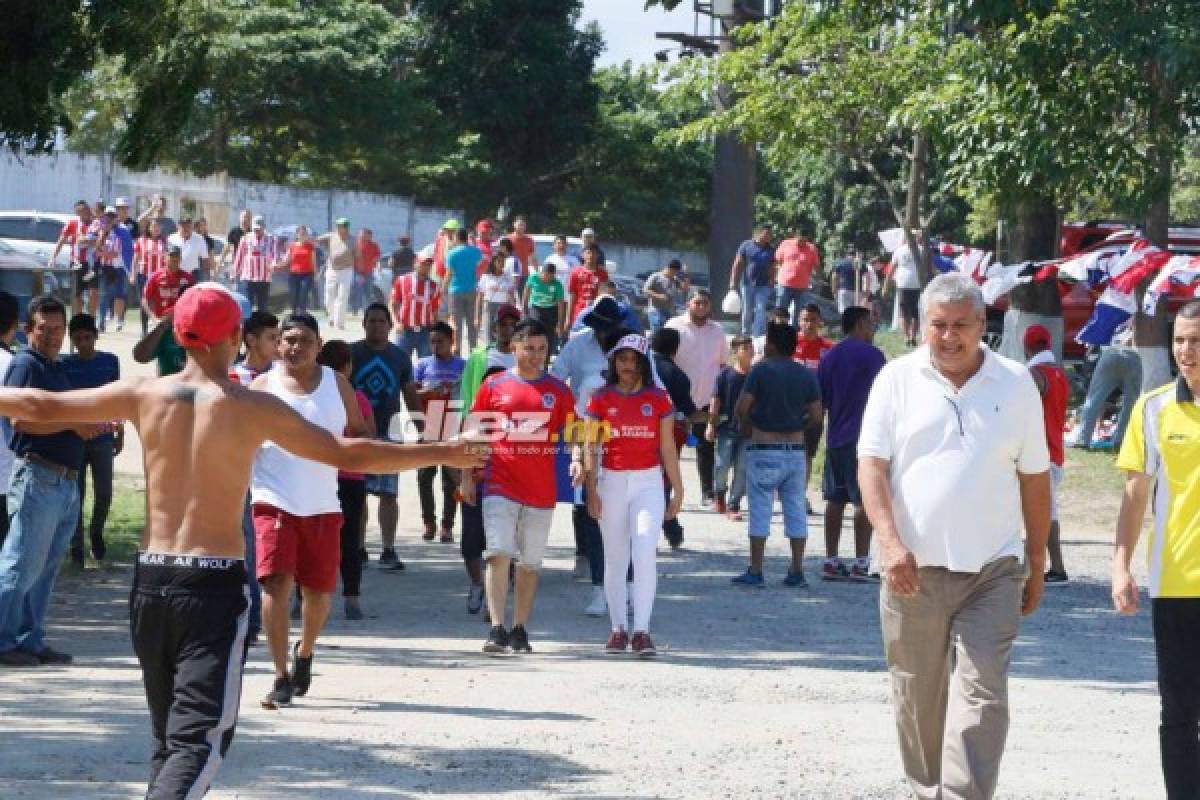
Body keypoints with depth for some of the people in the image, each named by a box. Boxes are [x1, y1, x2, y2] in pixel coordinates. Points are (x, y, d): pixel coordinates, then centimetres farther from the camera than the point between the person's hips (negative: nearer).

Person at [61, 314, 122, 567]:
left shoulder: (110, 362, 2)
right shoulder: (64, 365, -3)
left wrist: (120, 432, 9)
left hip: (103, 439, 1)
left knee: (104, 493, -3)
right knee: (77, 494, 1)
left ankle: (96, 531, 24)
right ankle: (76, 546, 11)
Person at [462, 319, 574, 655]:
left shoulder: (558, 390, 7)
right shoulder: (494, 385, 3)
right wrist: (466, 476, 3)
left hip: (541, 488, 2)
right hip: (500, 484, -2)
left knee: (530, 562, 9)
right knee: (500, 554, -14)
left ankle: (520, 630, 18)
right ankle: (497, 629, -17)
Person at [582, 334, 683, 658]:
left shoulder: (658, 399, 4)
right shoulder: (601, 399, 3)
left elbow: (667, 448, 8)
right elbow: (591, 447, 3)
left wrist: (678, 490, 9)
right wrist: (591, 490, -4)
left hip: (648, 482, -1)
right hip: (612, 482, 1)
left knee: (645, 555, -14)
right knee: (615, 560, 8)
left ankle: (641, 632, -15)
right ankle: (618, 630, 17)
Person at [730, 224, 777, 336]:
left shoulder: (771, 249, 5)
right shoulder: (746, 246, -1)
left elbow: (772, 268, 11)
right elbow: (737, 264, 0)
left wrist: (772, 282, 6)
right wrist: (733, 281, -4)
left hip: (763, 285, 1)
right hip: (747, 284, -1)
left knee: (761, 311, -8)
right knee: (747, 311, 8)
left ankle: (758, 336, -9)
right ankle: (745, 334, 23)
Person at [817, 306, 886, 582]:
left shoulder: (829, 357, 11)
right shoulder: (871, 354, -7)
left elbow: (819, 401, 12)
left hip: (835, 439, 6)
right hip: (865, 436, -6)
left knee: (835, 500, 9)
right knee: (866, 500, -4)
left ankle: (831, 560, 10)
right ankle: (861, 563, -7)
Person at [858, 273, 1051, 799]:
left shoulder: (1016, 385, 5)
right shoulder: (898, 379, 3)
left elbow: (1035, 479, 10)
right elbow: (871, 465, -2)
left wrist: (1036, 567, 11)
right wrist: (890, 543, -17)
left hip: (991, 572, 0)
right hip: (913, 569, 0)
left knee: (981, 696, -11)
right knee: (917, 698, 8)